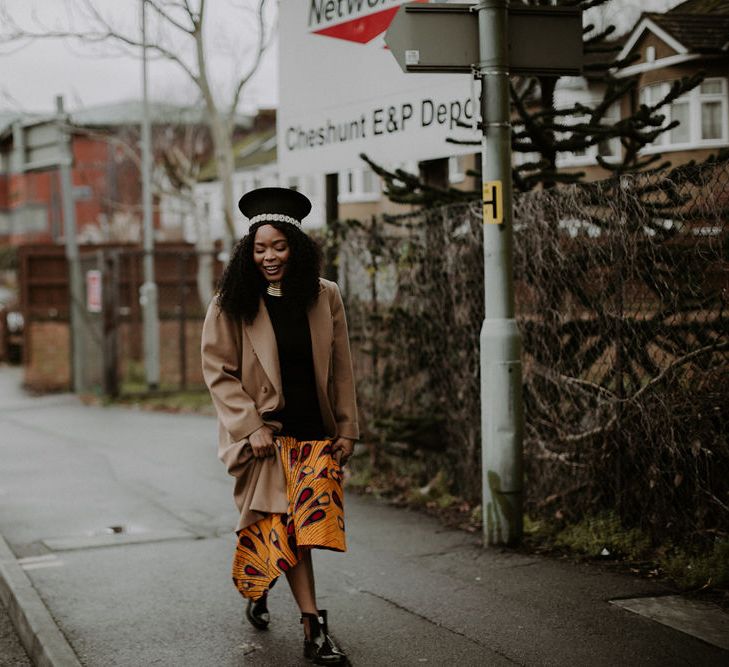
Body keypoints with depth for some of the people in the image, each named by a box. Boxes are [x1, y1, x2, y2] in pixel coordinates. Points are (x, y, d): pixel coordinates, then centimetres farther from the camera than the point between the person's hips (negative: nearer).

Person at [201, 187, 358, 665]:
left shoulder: (326, 298, 2)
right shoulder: (232, 305, -5)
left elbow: (341, 370, 7)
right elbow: (218, 371, -4)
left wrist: (347, 429, 4)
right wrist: (251, 427, -12)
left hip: (316, 433, 3)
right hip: (267, 433, -3)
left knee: (306, 522, -1)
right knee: (286, 525, -7)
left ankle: (257, 589, 28)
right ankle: (313, 627, -3)